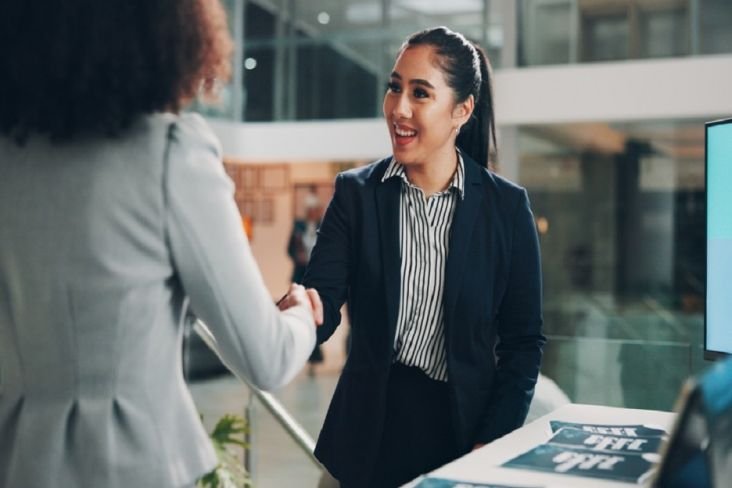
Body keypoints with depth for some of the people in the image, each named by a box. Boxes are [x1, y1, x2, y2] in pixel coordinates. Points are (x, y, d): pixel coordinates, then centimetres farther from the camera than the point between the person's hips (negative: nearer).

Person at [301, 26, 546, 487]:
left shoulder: (507, 206, -5)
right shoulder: (356, 192, -3)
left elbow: (523, 340, -2)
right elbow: (323, 302, -12)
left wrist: (493, 444, -9)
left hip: (467, 424, -1)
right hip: (373, 427, 1)